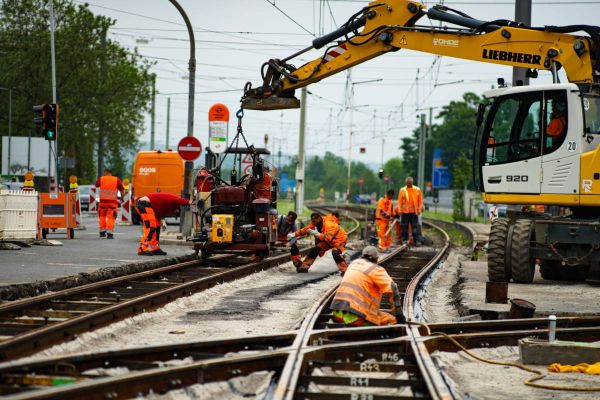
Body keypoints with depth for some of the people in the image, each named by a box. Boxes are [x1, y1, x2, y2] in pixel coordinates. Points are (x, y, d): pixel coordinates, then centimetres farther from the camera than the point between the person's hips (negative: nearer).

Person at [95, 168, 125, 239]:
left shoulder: (101, 179, 4)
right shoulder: (117, 180, 2)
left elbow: (96, 185, 23)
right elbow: (122, 190, 3)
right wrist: (122, 197, 21)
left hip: (103, 200, 1)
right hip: (113, 201, -1)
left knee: (102, 216, 17)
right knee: (111, 217, 1)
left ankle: (102, 232, 21)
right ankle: (109, 233, -8)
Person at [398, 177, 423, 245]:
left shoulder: (417, 190, 2)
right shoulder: (402, 190, 1)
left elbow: (420, 201, 6)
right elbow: (400, 201, 2)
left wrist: (419, 209, 2)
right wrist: (400, 210, -3)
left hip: (414, 211, 0)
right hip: (405, 211, 0)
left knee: (415, 226, -2)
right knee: (404, 226, 4)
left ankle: (417, 240, 0)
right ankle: (404, 240, 12)